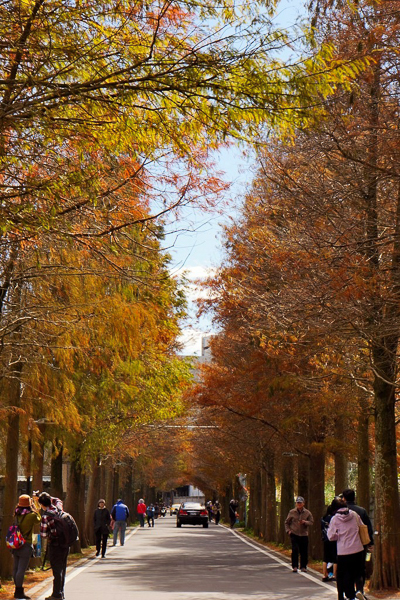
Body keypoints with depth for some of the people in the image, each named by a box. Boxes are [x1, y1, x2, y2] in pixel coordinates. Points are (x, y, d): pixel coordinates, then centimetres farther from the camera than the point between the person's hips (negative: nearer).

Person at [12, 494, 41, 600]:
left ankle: (17, 590, 21)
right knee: (21, 569, -4)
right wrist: (35, 504, 9)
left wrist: (35, 502, 24)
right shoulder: (31, 515, -15)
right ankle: (19, 591, -2)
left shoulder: (17, 514, 3)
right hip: (26, 545, -7)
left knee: (15, 568, 12)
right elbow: (39, 519, 6)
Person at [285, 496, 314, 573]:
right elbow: (286, 522, 12)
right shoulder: (292, 512, 3)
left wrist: (305, 522, -17)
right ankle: (295, 566, -2)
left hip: (304, 535, 1)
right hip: (294, 534, -1)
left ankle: (303, 567, 16)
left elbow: (311, 522, 2)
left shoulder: (307, 513, 4)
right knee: (295, 550, -11)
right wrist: (288, 530, -2)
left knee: (304, 552, 3)